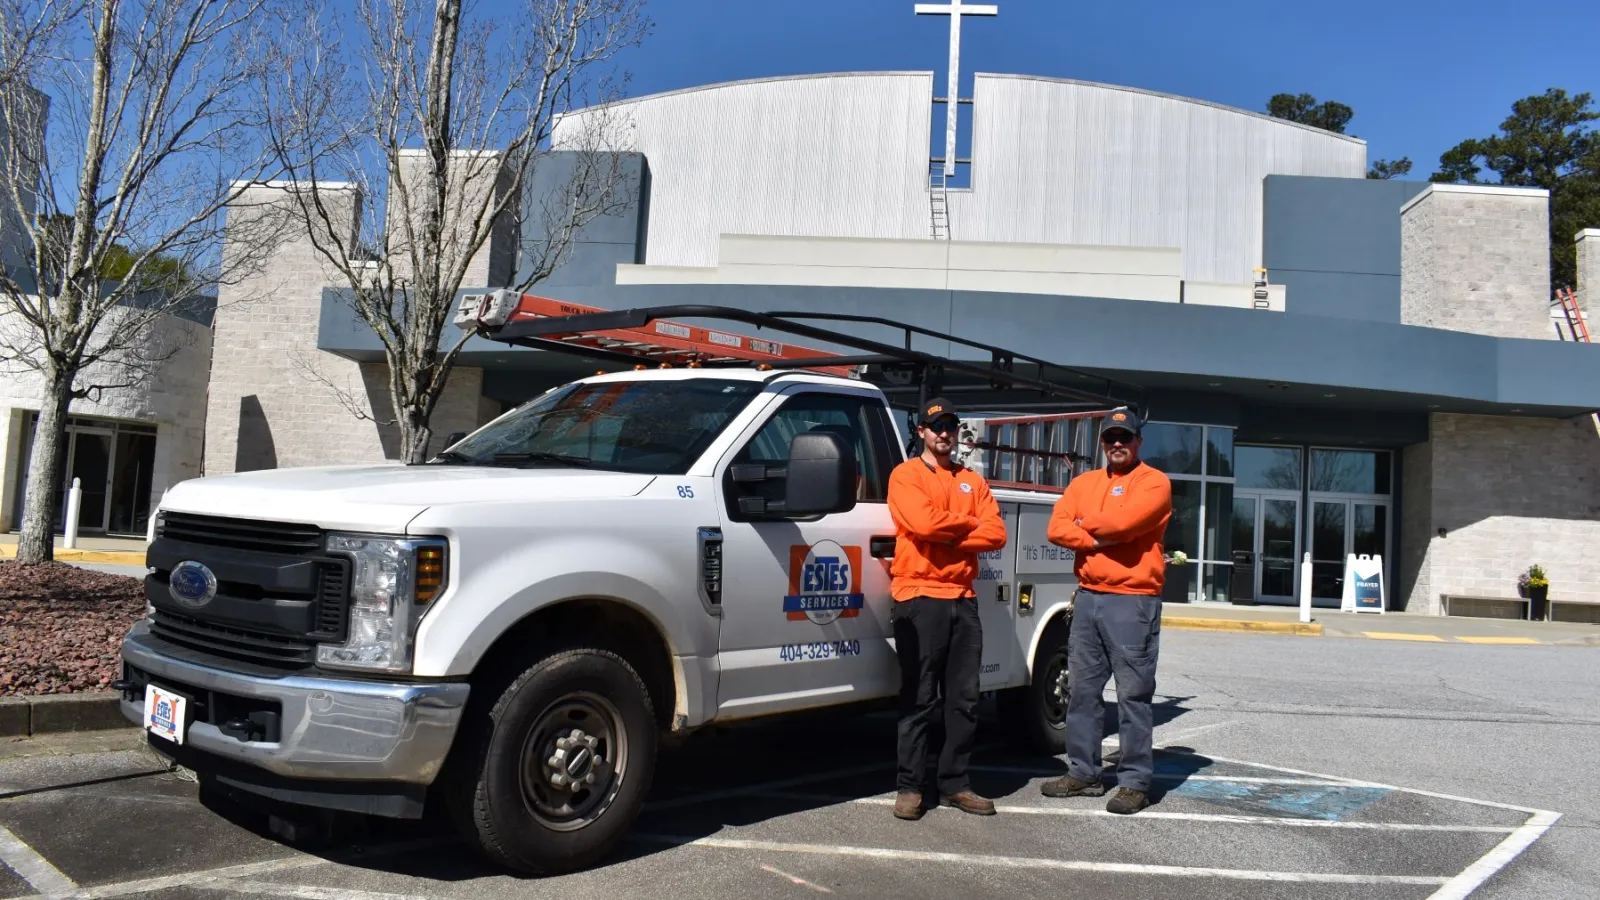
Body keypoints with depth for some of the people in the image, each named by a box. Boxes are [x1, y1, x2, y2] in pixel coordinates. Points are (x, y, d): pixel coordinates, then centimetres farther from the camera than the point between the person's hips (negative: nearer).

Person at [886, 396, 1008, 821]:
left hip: (963, 598, 5)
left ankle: (955, 784, 16)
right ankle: (909, 787, 4)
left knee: (964, 699, 7)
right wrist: (969, 523, -2)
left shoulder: (973, 481, 16)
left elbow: (995, 533, 3)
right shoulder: (905, 475, 1)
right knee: (919, 699, -3)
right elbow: (924, 523, -16)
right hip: (920, 597, -5)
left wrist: (946, 535, -10)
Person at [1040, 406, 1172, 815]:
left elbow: (1122, 521, -19)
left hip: (1132, 600, -6)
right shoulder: (1084, 482, 15)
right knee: (1082, 690, 10)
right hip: (1088, 597, 6)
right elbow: (1057, 529, 2)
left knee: (1132, 695, -2)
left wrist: (1085, 521, -1)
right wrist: (1097, 540, -13)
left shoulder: (1154, 482, -3)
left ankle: (1135, 782, 5)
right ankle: (1083, 773, 19)